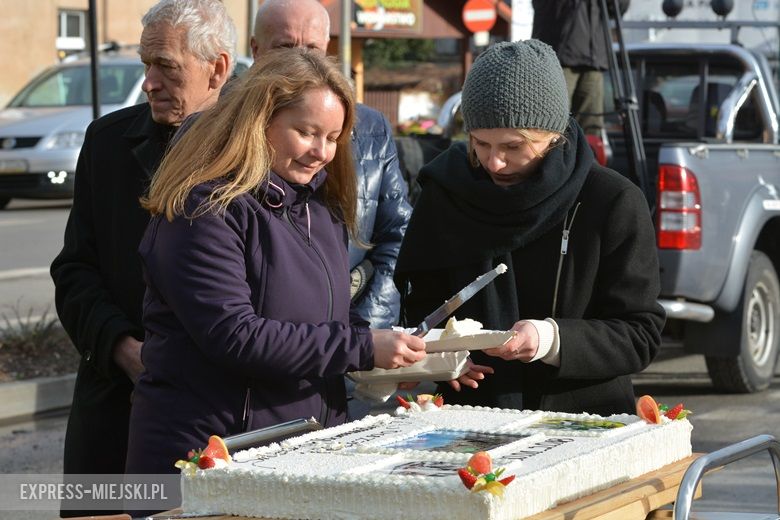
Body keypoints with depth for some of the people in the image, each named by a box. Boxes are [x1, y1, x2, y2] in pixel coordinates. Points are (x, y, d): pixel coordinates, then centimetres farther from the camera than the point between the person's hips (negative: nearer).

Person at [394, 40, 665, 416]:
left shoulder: (614, 204, -2)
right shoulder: (444, 196, 8)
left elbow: (640, 336, -4)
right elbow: (420, 305, 18)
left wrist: (552, 339, -19)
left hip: (584, 419, -4)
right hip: (469, 417, 4)